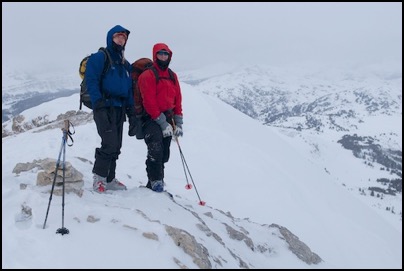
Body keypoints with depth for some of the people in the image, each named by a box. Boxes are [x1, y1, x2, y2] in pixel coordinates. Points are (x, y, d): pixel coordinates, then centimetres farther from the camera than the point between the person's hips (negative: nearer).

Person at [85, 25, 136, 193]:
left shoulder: (125, 64, 21)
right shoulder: (99, 58, -1)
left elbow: (129, 89, 23)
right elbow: (91, 81, -11)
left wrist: (131, 111, 15)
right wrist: (99, 104, -20)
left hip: (120, 109, 7)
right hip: (105, 107, -7)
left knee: (116, 147, 8)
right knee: (110, 143, -16)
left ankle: (109, 180, 16)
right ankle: (99, 177, -3)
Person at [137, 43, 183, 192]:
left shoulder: (172, 76, 15)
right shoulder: (147, 75, -5)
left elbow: (178, 100, 14)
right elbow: (149, 102, -12)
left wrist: (178, 123, 5)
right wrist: (162, 123, -16)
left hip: (167, 119, 6)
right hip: (151, 119, -6)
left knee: (164, 155, 7)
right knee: (156, 150, -21)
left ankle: (154, 183, 16)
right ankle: (156, 181, -12)